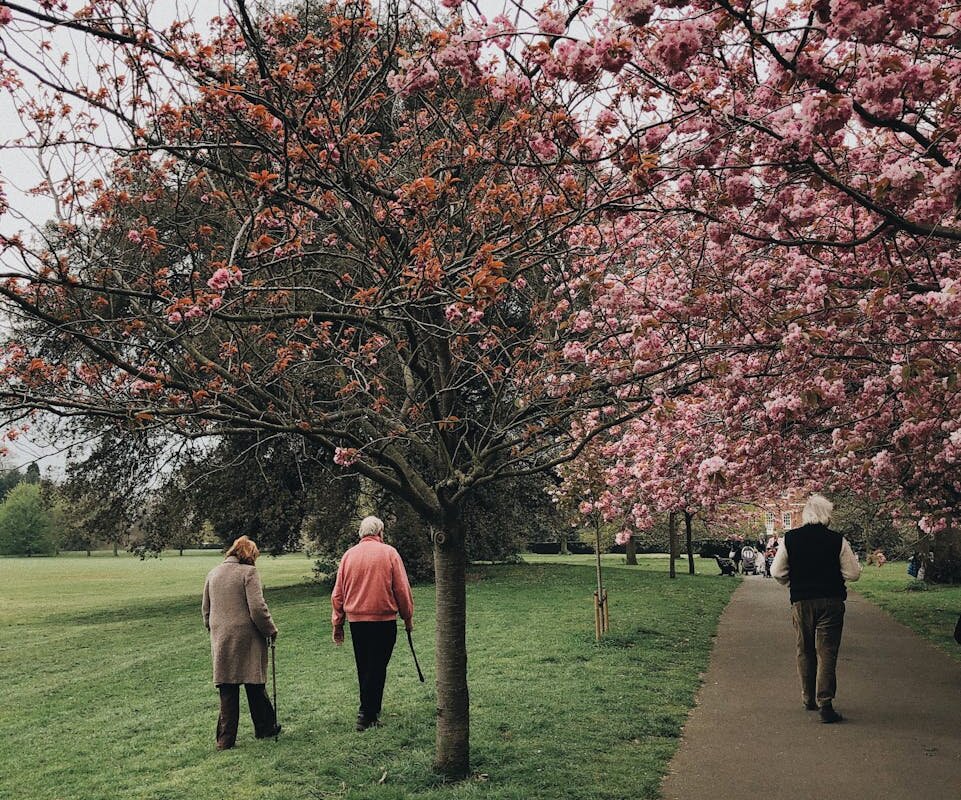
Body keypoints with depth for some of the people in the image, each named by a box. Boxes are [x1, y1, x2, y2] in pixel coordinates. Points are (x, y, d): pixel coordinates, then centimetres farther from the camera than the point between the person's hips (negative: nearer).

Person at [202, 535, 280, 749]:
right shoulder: (248, 572, -9)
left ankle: (225, 739, 7)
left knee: (227, 691, 7)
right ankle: (265, 728, 22)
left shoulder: (213, 574, 11)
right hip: (247, 639, -5)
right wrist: (271, 630, -2)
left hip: (221, 641, 5)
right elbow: (258, 608, -14)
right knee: (255, 686, 9)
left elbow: (206, 610, 18)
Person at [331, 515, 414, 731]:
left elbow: (338, 593, 7)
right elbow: (402, 588, -5)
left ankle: (370, 711, 27)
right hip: (384, 619, -4)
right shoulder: (389, 553, -5)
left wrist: (338, 624, 13)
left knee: (364, 668, 15)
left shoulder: (349, 555, 5)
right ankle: (366, 714, -5)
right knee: (377, 667, 0)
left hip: (356, 619, 4)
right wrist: (408, 617, 6)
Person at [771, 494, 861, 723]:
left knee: (805, 651, 16)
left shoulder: (789, 539, -3)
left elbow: (777, 572, 0)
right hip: (831, 601, -2)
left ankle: (808, 699, 26)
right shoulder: (837, 540, -7)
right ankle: (825, 703, -8)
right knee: (827, 653, 0)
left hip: (801, 602, 2)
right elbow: (853, 573, -3)